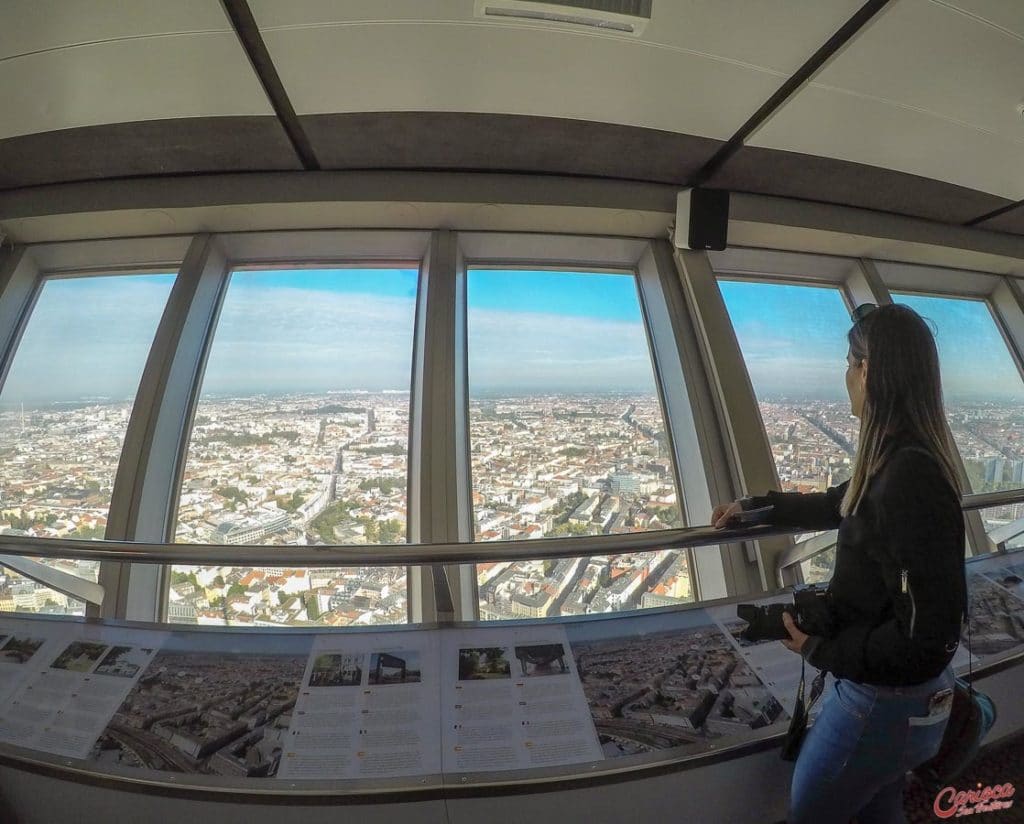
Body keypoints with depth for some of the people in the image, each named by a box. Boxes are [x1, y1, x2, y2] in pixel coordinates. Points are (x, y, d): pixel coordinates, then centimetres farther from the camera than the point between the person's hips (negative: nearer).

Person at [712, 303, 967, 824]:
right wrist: (753, 506, 21)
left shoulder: (909, 477, -32)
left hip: (884, 702, -8)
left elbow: (925, 635, -29)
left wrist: (818, 649, -17)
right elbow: (834, 505, 15)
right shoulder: (899, 461, -3)